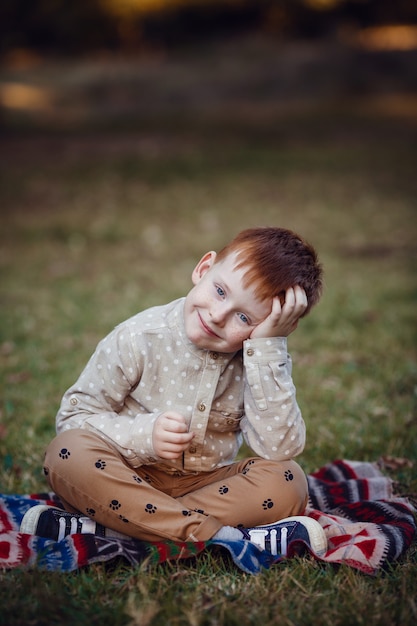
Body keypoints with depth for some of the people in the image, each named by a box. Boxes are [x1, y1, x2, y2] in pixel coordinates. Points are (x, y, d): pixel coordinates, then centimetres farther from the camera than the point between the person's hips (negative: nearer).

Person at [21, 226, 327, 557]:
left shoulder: (265, 358, -8)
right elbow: (74, 415, -7)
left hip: (207, 486, 2)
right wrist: (144, 434, -26)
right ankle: (229, 538, -35)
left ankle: (104, 526, -29)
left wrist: (267, 346, -27)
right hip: (130, 481, -1)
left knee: (288, 481, -25)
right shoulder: (139, 339, -12)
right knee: (69, 452, -30)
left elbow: (281, 449, -23)